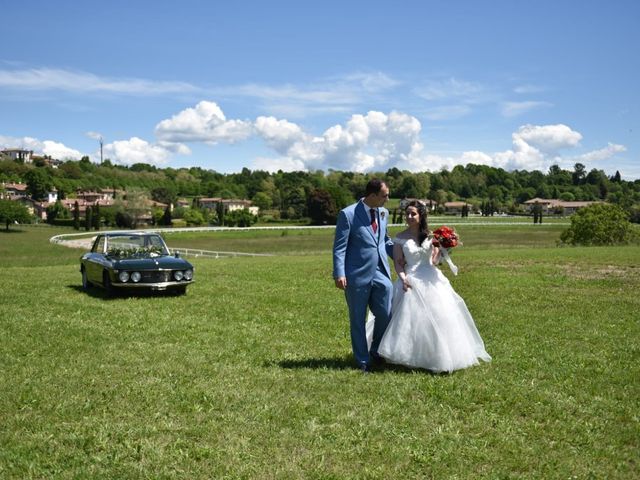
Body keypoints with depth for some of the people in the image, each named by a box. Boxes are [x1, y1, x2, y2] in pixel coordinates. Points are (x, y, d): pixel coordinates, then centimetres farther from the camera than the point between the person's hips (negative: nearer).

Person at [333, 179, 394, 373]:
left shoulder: (383, 213, 8)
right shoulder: (348, 214, -10)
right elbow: (339, 247, -10)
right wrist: (339, 274, -19)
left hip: (380, 273, 5)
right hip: (357, 276, -5)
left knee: (386, 315, 4)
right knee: (358, 320, 8)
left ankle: (376, 351, 29)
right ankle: (363, 361, 23)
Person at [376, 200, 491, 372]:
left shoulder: (430, 236, 5)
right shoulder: (400, 238, 1)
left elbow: (435, 261, 7)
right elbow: (398, 262, 1)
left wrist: (442, 249, -11)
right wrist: (403, 278, -14)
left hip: (431, 281, 2)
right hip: (411, 282, -2)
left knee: (438, 316, -2)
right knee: (412, 318, -8)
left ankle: (439, 355, 10)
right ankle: (414, 356, 3)